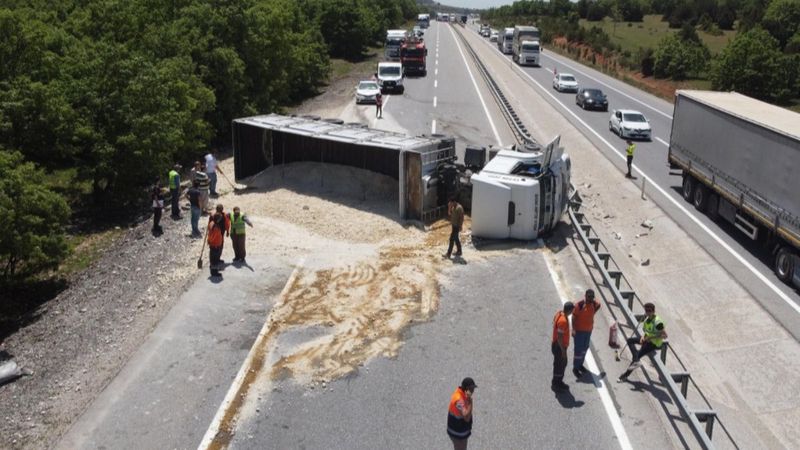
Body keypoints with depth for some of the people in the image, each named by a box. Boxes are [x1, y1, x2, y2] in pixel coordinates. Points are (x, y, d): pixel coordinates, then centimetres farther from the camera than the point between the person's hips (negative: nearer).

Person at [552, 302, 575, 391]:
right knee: (559, 365, 6)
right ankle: (556, 384, 21)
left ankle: (558, 382, 35)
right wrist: (563, 350, -20)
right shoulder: (563, 321, -30)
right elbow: (559, 337, -28)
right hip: (559, 346, -10)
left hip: (557, 344, 10)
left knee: (563, 363, 22)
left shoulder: (559, 313, -1)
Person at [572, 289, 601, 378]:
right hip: (579, 330, -6)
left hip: (589, 329, 6)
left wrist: (592, 313, 8)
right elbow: (574, 316, -18)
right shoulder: (579, 305, -21)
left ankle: (580, 365, 35)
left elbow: (598, 305, 21)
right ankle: (575, 368, 9)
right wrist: (573, 329, -23)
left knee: (585, 348, 18)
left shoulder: (594, 304, -4)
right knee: (578, 349, -3)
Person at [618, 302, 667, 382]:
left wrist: (651, 337, -25)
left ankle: (626, 375, -4)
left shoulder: (657, 322, -26)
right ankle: (636, 361, -11)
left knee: (638, 355, -14)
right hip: (647, 339, 10)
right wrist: (643, 336, -6)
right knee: (630, 340, 6)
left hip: (655, 343, -10)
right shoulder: (647, 318, 0)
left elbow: (665, 336, -24)